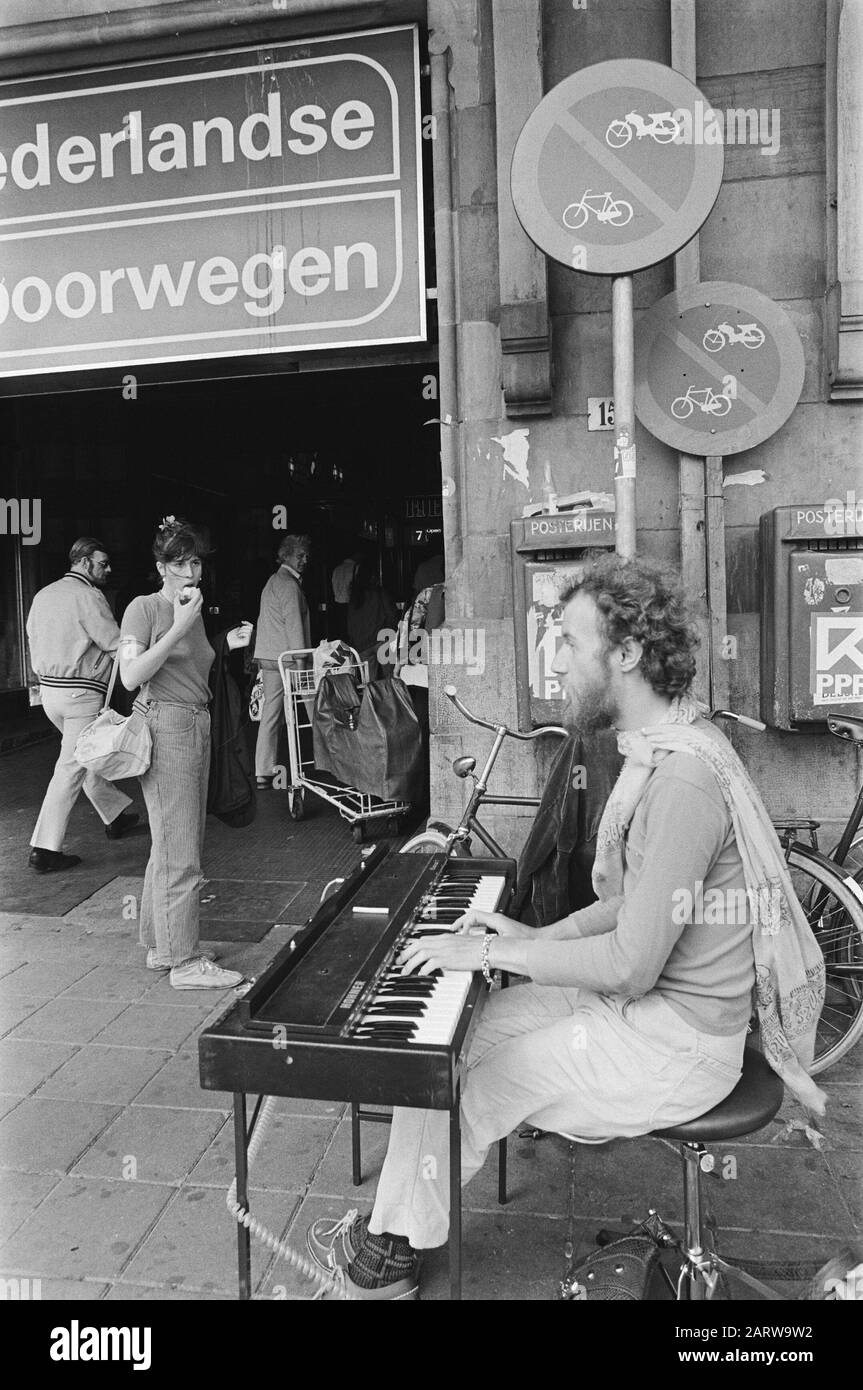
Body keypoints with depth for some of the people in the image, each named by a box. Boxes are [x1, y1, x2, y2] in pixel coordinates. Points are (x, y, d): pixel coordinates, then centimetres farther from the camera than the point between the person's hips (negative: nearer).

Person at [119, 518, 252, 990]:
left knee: (171, 846, 15)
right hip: (164, 728, -9)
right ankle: (185, 963, 1)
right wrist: (179, 628, -20)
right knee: (179, 853, -7)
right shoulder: (144, 607, -7)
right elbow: (131, 676, -18)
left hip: (197, 726, 9)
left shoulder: (193, 612, 17)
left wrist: (227, 646, 9)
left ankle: (161, 945, 26)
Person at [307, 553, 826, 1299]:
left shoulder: (682, 776, -29)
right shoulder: (662, 747, 5)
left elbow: (630, 965, -27)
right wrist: (537, 937, 4)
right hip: (644, 996, 9)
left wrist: (497, 952, -18)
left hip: (670, 1044, -9)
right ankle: (399, 1224, 20)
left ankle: (389, 1255, 18)